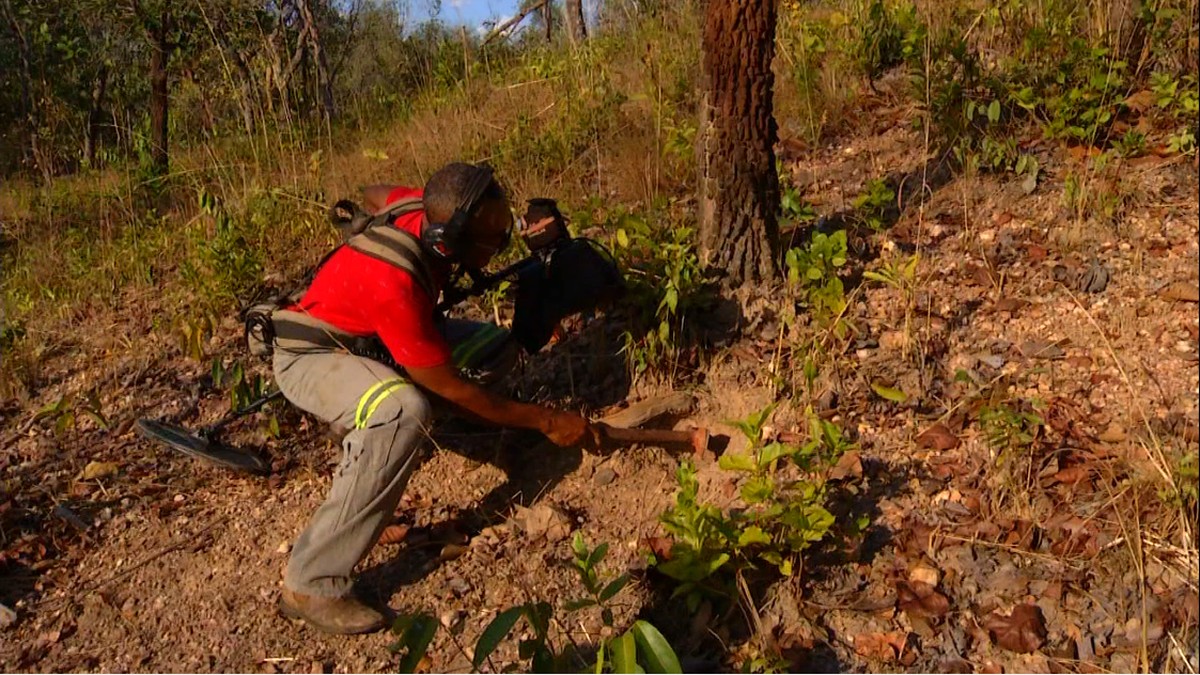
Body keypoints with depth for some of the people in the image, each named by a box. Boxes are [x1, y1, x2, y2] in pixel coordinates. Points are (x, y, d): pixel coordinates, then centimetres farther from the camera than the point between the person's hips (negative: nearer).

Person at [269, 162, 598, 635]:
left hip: (372, 337, 8)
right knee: (403, 412, -40)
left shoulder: (426, 209, -17)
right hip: (311, 354, -8)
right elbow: (452, 389, -29)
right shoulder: (393, 282, -39)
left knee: (496, 347, -4)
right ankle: (311, 586, -28)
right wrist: (547, 422, -21)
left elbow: (373, 195, 9)